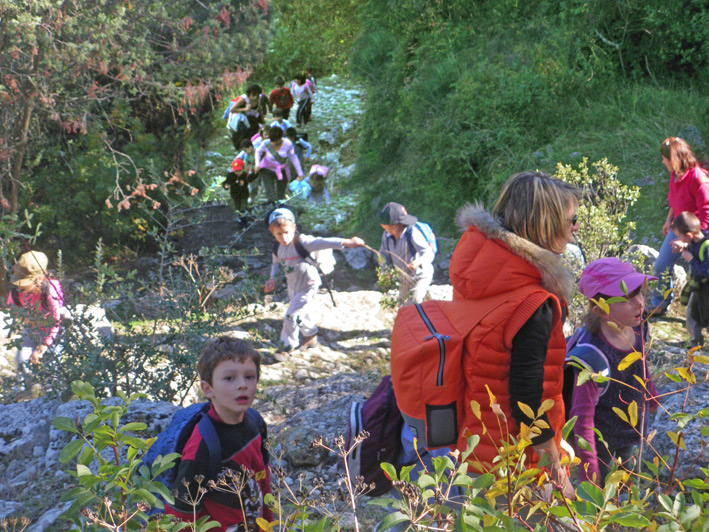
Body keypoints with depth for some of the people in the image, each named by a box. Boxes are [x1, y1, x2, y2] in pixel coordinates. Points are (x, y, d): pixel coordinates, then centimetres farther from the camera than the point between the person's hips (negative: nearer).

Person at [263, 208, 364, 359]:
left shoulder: (302, 242, -26)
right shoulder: (278, 248, -5)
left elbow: (323, 243, -33)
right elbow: (276, 264, 12)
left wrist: (347, 242, -39)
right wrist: (273, 279, -5)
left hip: (307, 286, -7)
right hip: (293, 286, 7)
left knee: (292, 316, -6)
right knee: (303, 314, 25)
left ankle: (287, 346, 10)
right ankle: (310, 336, 48)